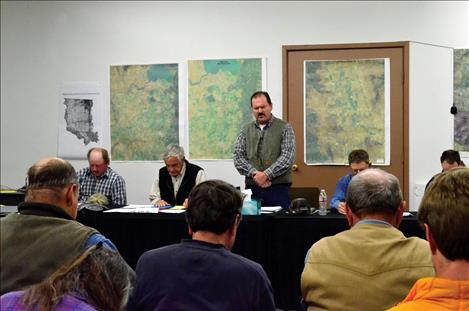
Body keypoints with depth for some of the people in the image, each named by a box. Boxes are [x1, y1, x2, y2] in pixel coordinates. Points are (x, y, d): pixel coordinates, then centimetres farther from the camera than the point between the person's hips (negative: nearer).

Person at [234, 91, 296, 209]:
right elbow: (238, 157, 5)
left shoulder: (284, 128, 3)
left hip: (278, 187, -2)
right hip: (252, 188, 2)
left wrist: (266, 174, -15)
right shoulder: (246, 130, 12)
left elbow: (287, 157, -7)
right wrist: (254, 173, -11)